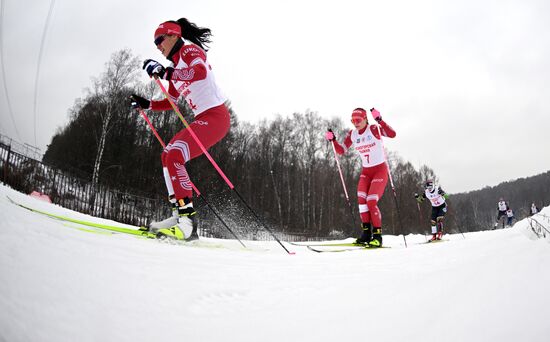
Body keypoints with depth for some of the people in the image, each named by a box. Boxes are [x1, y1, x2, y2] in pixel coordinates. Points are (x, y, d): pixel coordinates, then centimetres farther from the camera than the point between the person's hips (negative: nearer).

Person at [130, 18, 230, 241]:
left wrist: (165, 73, -25)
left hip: (215, 116, -10)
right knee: (168, 156, 10)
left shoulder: (189, 49, -3)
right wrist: (147, 104, 19)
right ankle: (180, 216, 6)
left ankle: (187, 222, -23)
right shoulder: (176, 67, 23)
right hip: (203, 120, 10)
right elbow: (170, 102, 30)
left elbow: (200, 72, -27)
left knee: (174, 156, -20)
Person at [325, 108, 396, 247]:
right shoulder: (352, 134, 3)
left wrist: (379, 120, -39)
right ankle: (366, 233, -7)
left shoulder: (374, 129, -13)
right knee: (361, 198, -14)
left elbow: (392, 134, -28)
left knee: (371, 201, -15)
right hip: (366, 171, 5)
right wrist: (333, 140, -10)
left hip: (380, 169, -5)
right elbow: (341, 150, 6)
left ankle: (377, 235, -4)